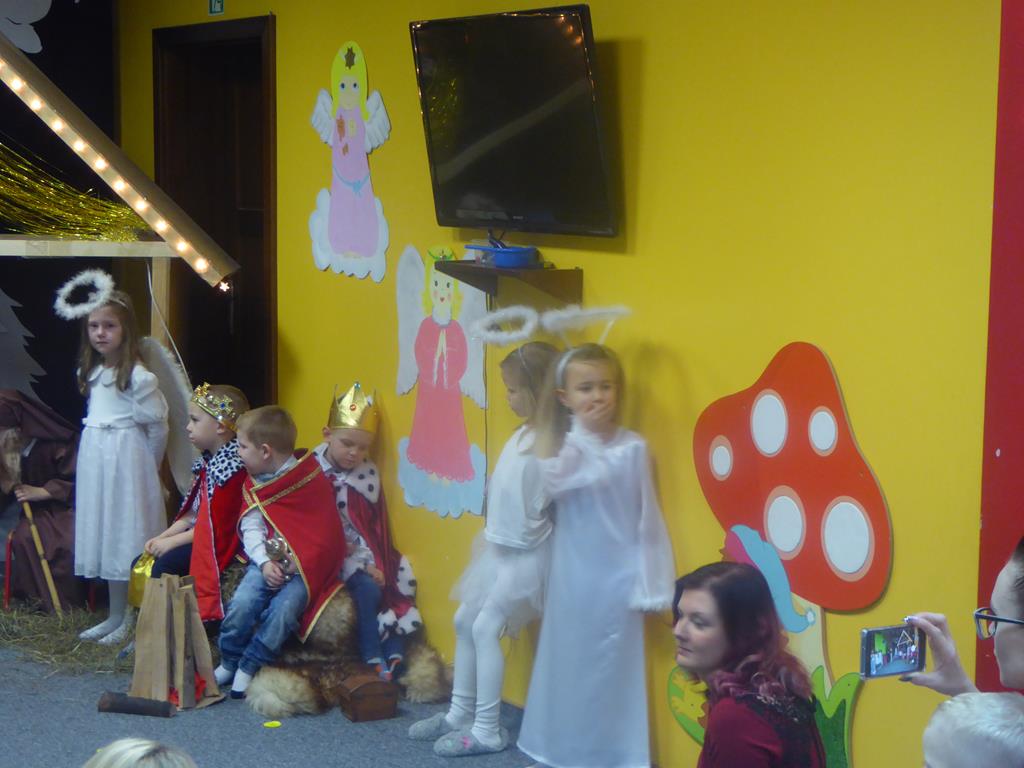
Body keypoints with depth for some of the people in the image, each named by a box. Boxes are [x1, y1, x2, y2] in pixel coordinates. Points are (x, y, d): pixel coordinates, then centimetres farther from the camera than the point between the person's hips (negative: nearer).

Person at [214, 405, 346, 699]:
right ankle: (228, 663, 2)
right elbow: (251, 530, 4)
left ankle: (248, 669, -11)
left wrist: (300, 563, -12)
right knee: (242, 604, -20)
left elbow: (326, 528, -2)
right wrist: (265, 563, -13)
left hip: (304, 566, -3)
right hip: (267, 561, 3)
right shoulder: (254, 486, 12)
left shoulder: (313, 479, -2)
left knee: (284, 609, -26)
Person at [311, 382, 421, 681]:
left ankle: (395, 656, -13)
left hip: (364, 552, 5)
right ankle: (373, 661, -16)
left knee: (395, 583, -13)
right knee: (367, 587, -24)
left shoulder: (367, 473, 5)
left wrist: (374, 562, -11)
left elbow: (375, 523, 4)